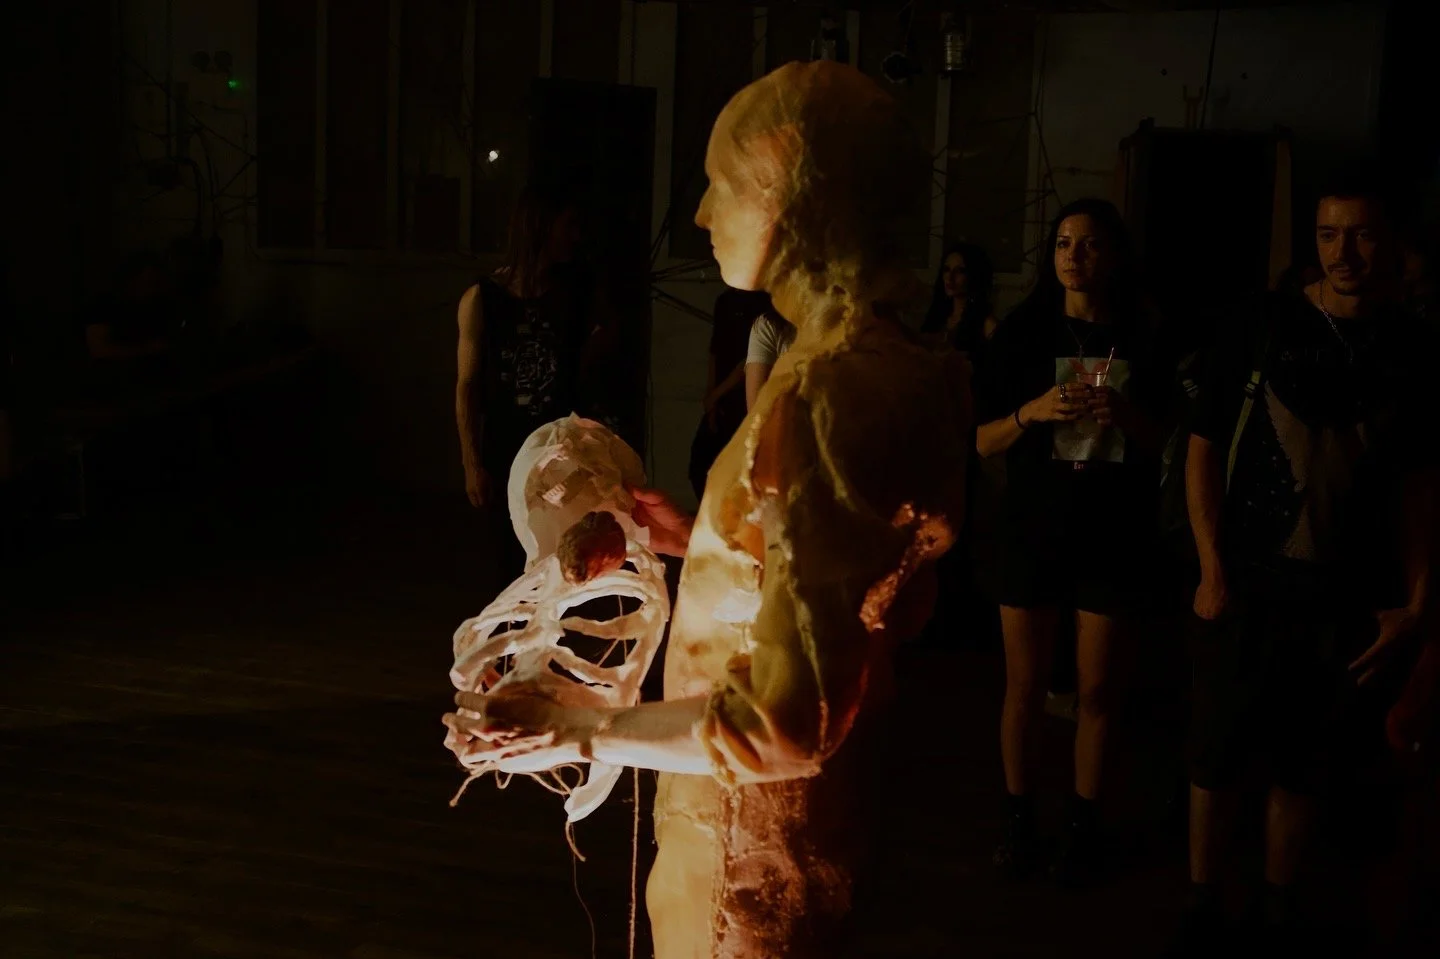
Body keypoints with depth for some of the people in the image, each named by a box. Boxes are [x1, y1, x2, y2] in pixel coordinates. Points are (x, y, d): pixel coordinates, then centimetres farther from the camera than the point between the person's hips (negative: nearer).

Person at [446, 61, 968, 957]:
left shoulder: (829, 394, -28)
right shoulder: (873, 360, 2)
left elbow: (787, 723, -27)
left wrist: (584, 732, -18)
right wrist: (694, 535, 15)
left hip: (751, 832, -9)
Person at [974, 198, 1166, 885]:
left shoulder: (1142, 343, 3)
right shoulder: (1023, 333, 2)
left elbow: (1170, 446, 5)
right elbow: (983, 442, 1)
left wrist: (1127, 416, -15)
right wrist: (1032, 411, -18)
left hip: (1112, 537, 0)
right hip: (1031, 530, 0)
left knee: (1096, 688, 5)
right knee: (1025, 685, 5)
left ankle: (1083, 822, 19)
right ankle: (1018, 817, 19)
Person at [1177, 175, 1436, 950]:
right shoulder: (1262, 328, -4)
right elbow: (1204, 449, -2)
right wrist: (1212, 571, -8)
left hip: (1353, 601, 2)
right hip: (1251, 589, -2)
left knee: (1306, 767, 12)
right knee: (1217, 758, 6)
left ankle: (1278, 913, 28)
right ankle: (1202, 908, 23)